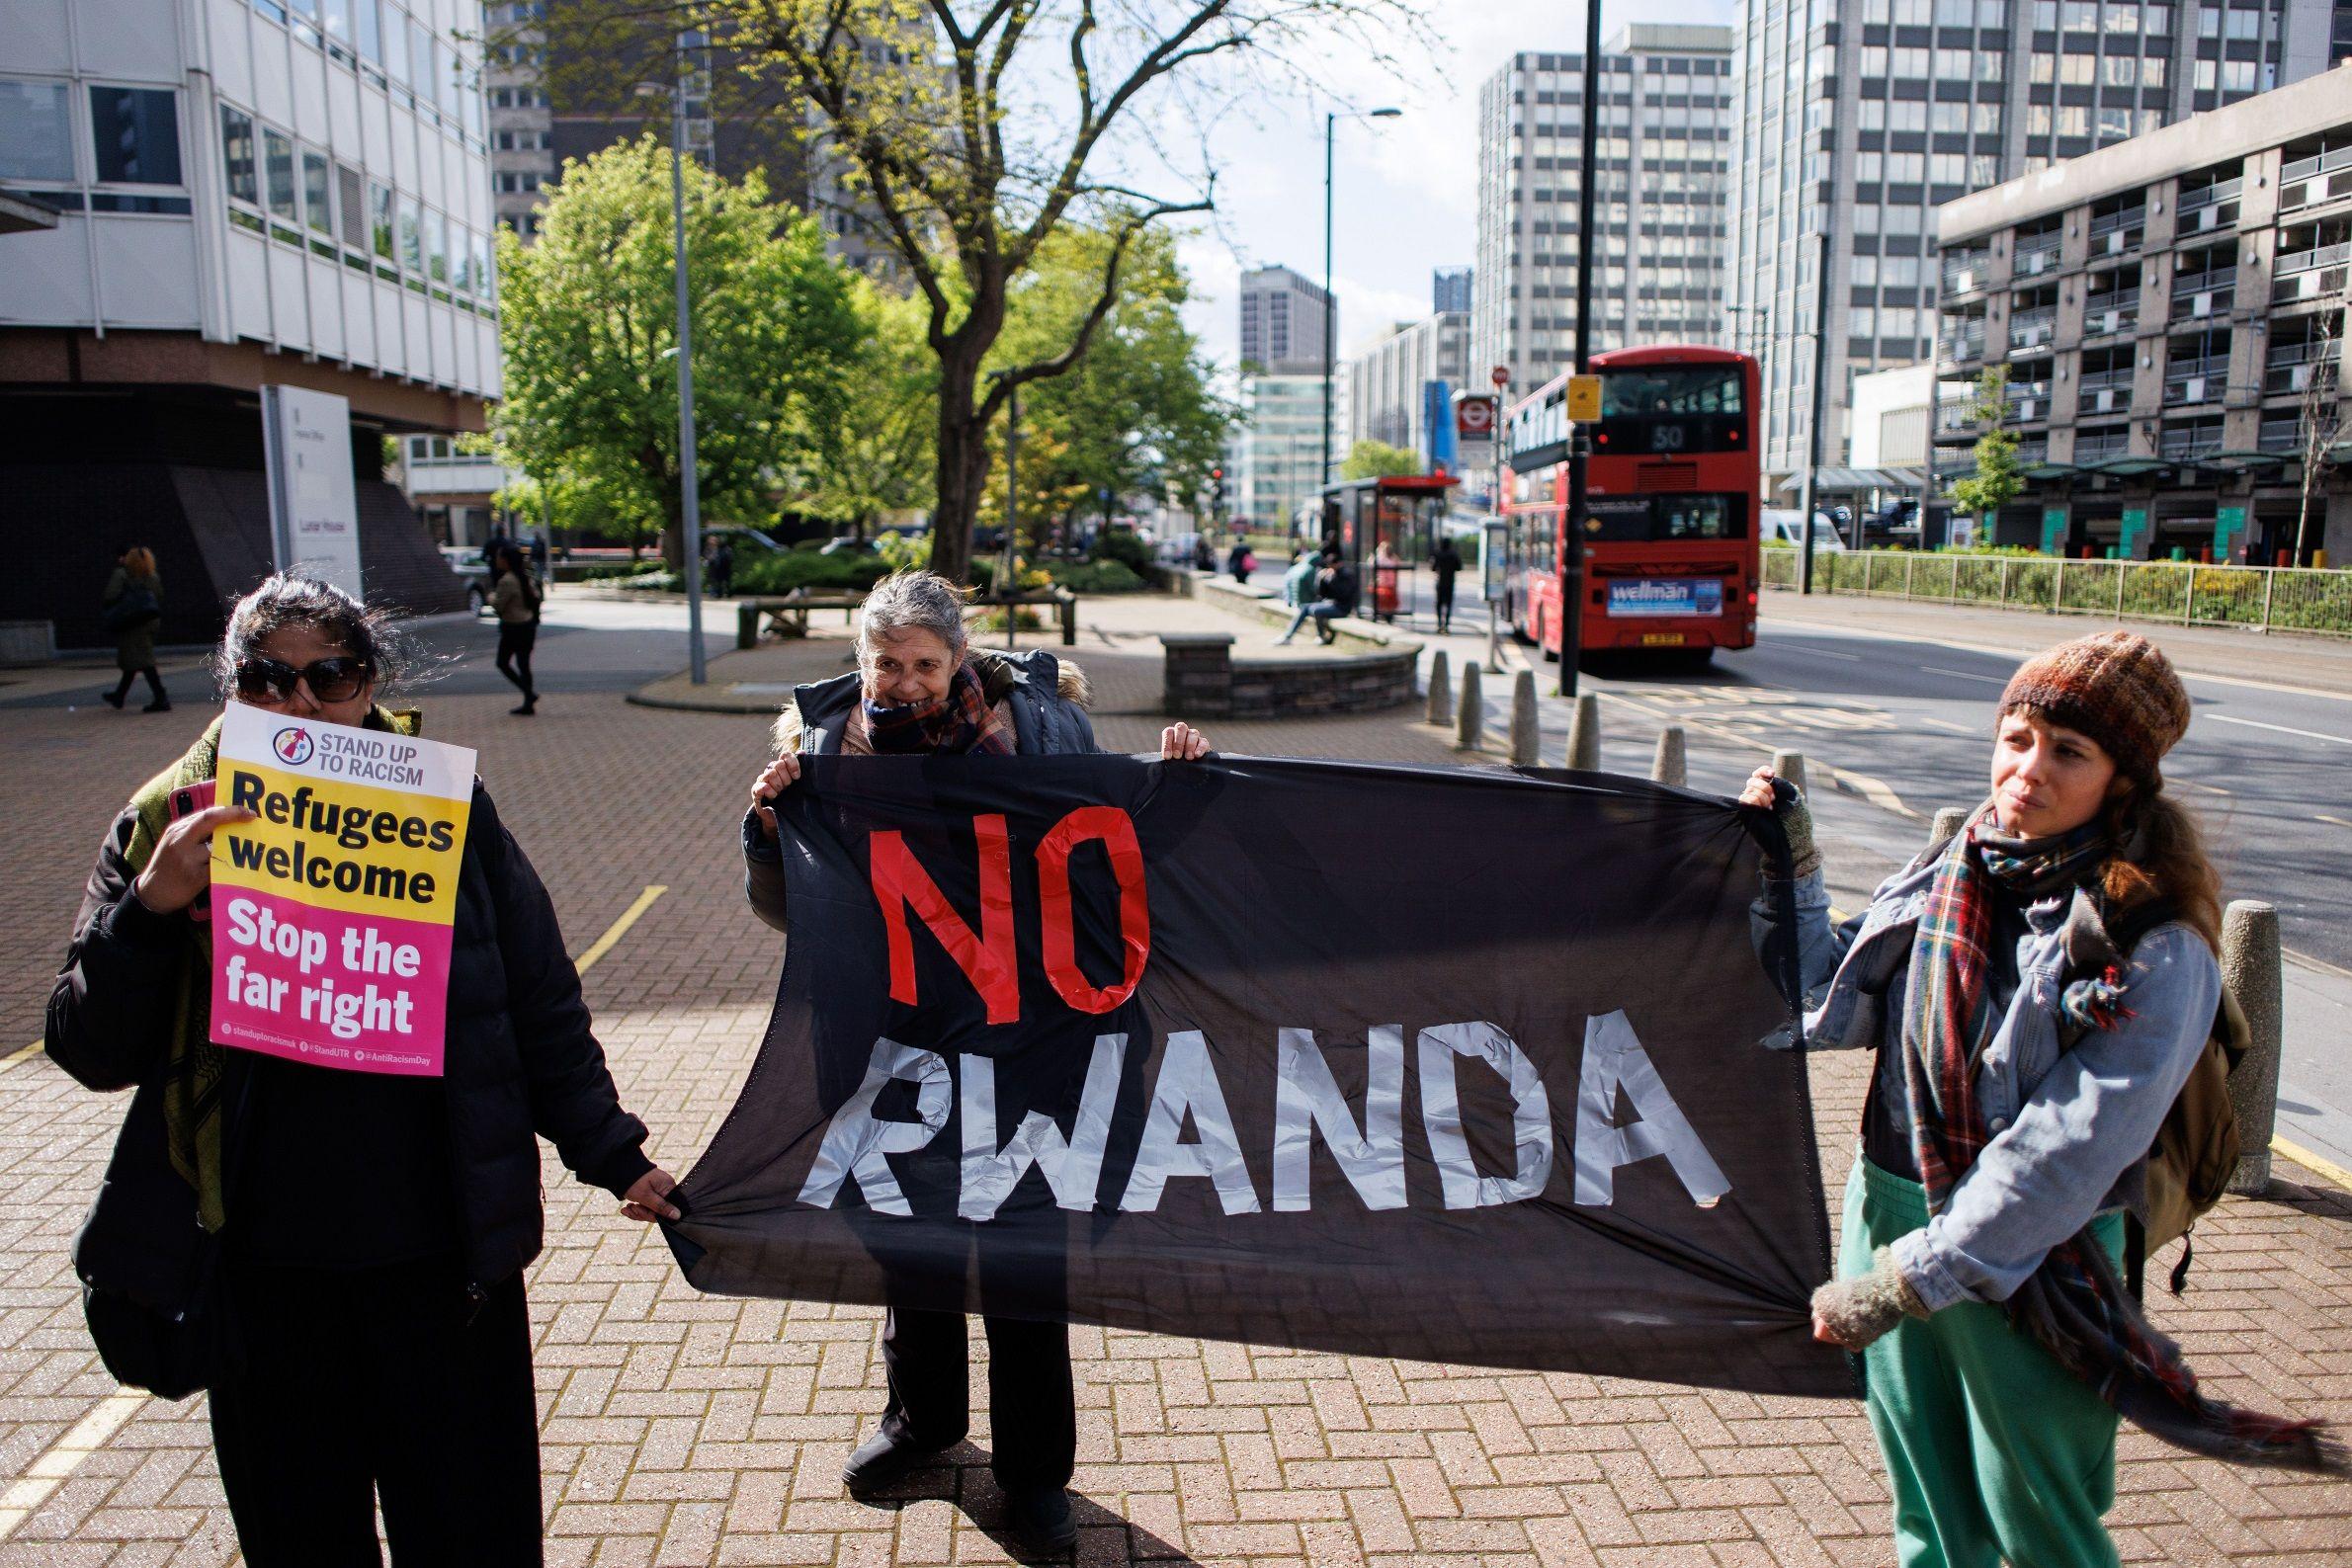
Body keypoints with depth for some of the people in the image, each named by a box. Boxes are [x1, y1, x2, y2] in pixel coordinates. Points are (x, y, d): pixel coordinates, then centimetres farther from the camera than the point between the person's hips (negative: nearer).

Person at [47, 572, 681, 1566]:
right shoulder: (169, 829, 0)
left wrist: (614, 1158, 0)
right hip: (261, 1271, 1)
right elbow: (91, 1053, -1)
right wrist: (151, 909, -17)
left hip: (441, 1260, -1)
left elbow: (541, 1008, 2)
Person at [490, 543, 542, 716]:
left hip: (513, 627, -8)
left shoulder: (507, 581, -19)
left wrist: (492, 597, 2)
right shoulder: (527, 577, 6)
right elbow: (536, 596, 11)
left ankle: (529, 692, -7)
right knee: (524, 664, 13)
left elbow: (498, 605, -17)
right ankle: (529, 704, 12)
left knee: (503, 663, 7)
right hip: (529, 624, 8)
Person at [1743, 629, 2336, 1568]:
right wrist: (1787, 870, 2)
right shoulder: (1951, 874, 0)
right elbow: (1838, 997, 9)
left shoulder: (2157, 948, -18)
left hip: (2031, 1266, -5)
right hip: (1890, 1209, 5)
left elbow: (2066, 1149, -22)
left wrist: (1910, 1278, -22)